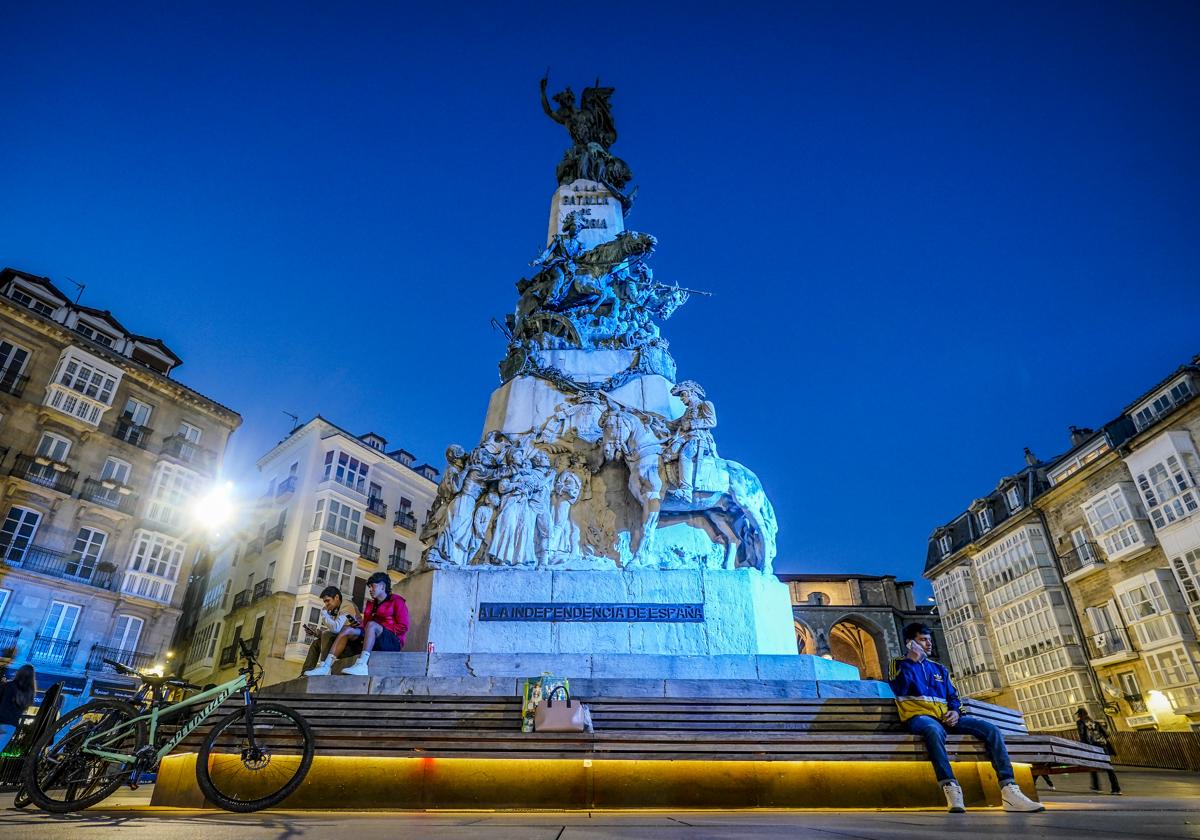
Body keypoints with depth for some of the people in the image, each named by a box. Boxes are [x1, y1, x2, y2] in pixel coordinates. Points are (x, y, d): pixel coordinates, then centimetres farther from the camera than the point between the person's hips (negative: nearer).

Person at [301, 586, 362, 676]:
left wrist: (324, 614, -11)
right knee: (316, 643, 17)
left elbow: (336, 629, -26)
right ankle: (306, 674, 12)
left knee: (328, 635, -24)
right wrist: (316, 632, 4)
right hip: (345, 642, 10)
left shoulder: (347, 605, -12)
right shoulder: (336, 610, 14)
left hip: (355, 644, -10)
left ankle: (324, 668, -21)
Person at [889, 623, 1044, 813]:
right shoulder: (900, 663, 9)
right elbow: (899, 689, -9)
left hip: (945, 718, 6)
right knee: (935, 730, -42)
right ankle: (951, 789, -46)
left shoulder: (939, 668, 27)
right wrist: (912, 660, -11)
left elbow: (953, 696, 22)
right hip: (920, 718, -6)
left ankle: (1009, 790, -25)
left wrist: (956, 711, -1)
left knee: (991, 730, -16)